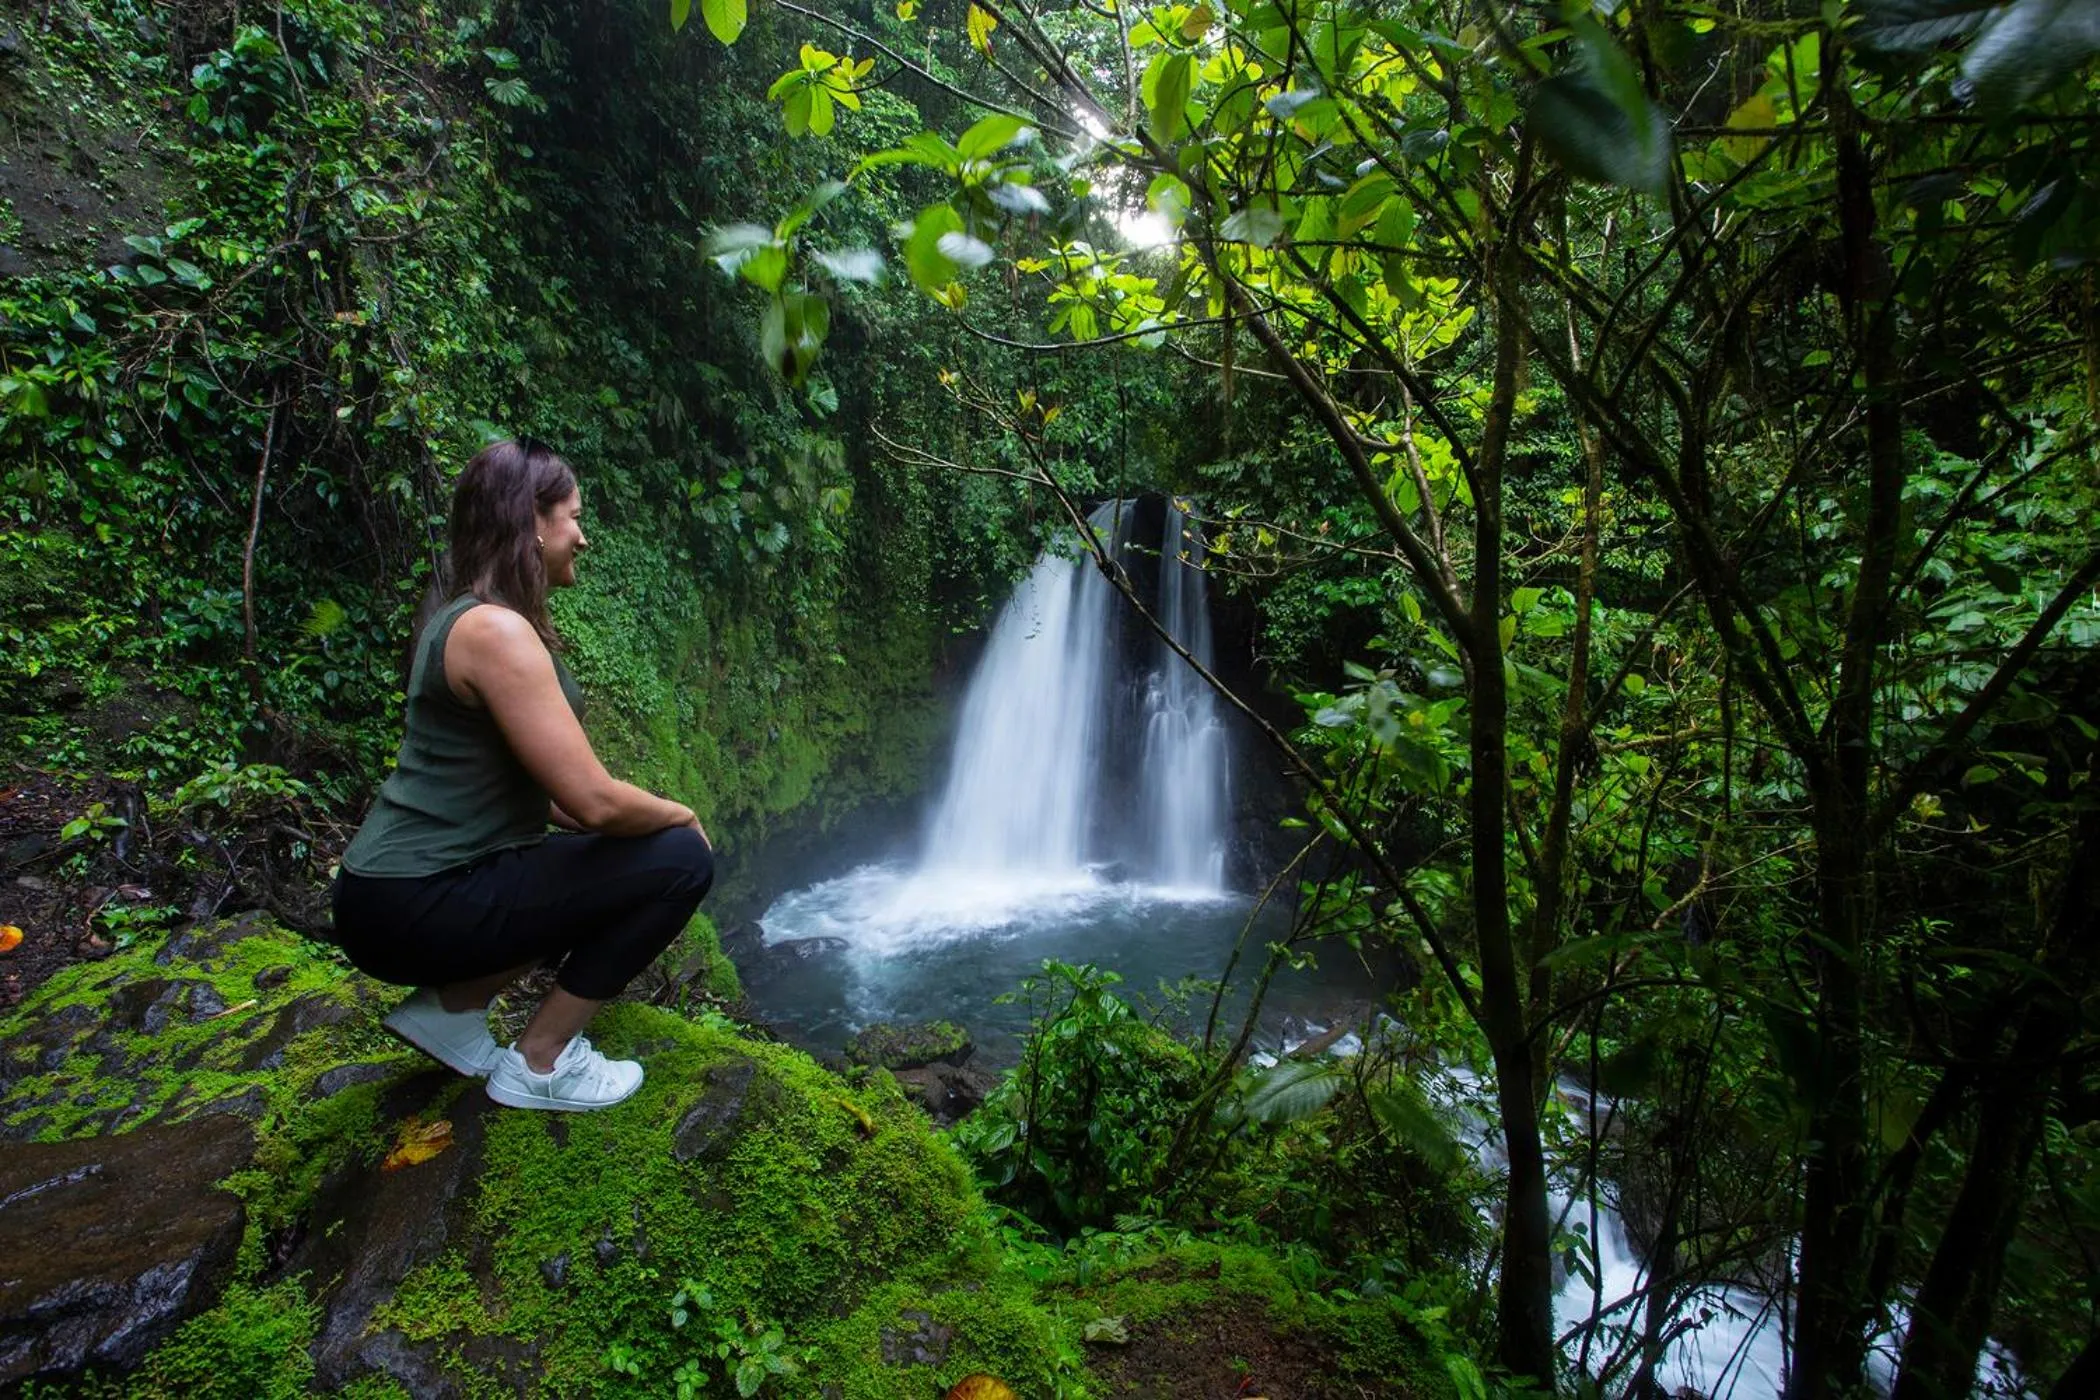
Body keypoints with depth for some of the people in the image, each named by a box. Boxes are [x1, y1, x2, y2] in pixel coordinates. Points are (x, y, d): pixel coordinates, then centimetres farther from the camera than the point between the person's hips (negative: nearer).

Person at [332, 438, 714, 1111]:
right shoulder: (496, 629, -21)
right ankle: (540, 1065, 0)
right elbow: (595, 800, -25)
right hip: (416, 906, -10)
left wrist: (653, 816, 8)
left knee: (629, 857, 20)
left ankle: (449, 1003, 16)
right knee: (680, 859, -12)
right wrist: (681, 815, -4)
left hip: (411, 887, 10)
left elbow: (503, 780, 16)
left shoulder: (467, 617, 10)